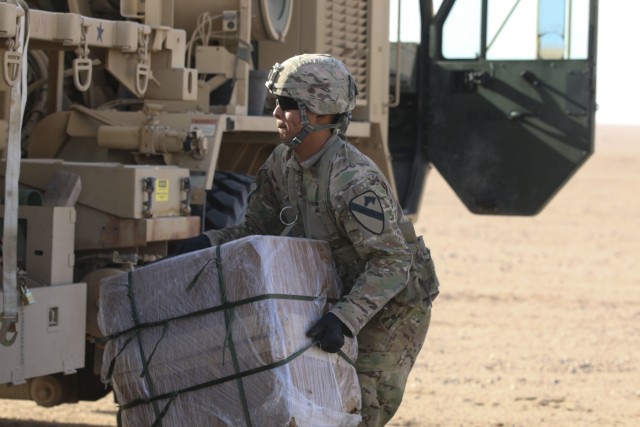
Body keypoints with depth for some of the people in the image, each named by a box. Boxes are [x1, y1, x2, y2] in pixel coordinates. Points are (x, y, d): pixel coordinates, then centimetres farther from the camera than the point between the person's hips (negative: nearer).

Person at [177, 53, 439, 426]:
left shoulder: (355, 181, -31)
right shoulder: (283, 163, -5)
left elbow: (391, 262, -32)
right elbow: (258, 229, 4)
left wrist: (346, 319, -42)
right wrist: (210, 243, -15)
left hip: (394, 307, -8)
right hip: (343, 299, 8)